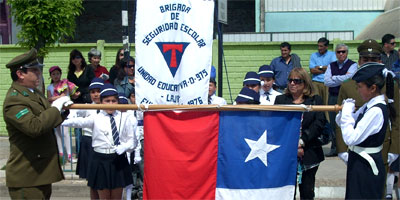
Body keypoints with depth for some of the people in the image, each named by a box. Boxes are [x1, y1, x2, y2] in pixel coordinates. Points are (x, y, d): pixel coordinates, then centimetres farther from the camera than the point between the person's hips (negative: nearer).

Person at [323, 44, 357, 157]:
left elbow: (348, 78, -15)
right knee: (333, 122, 6)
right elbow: (326, 81, 0)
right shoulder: (331, 65, 13)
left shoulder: (352, 65, 2)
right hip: (333, 97, 4)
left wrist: (333, 78, -4)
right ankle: (334, 148, 15)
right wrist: (341, 80, -8)